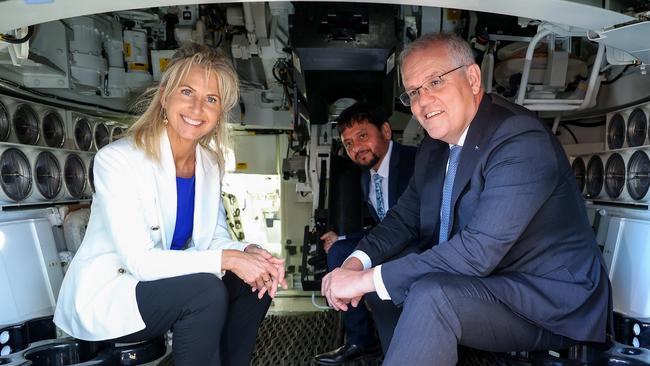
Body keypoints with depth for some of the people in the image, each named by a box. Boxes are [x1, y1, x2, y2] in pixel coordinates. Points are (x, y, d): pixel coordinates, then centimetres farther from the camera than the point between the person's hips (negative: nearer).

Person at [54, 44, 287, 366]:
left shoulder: (209, 164, 0)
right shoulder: (117, 159, -21)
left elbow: (218, 238, -1)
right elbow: (139, 260, -26)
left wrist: (248, 252, -23)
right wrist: (226, 259, -32)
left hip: (163, 285, 7)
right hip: (101, 297, -6)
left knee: (254, 282, -8)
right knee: (206, 291, -29)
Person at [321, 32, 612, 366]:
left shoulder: (521, 139, -23)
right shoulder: (434, 146, 4)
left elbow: (479, 251, -30)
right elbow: (404, 218, 10)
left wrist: (367, 279, -26)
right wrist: (356, 264, -10)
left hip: (551, 303, -8)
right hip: (485, 284, 8)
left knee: (430, 295, -31)